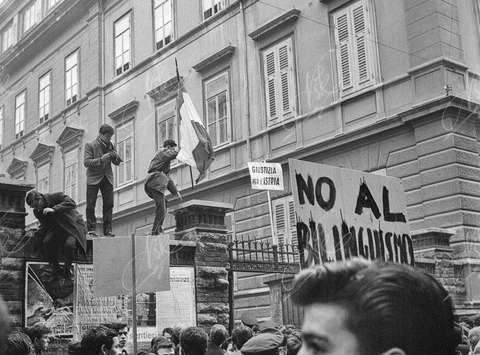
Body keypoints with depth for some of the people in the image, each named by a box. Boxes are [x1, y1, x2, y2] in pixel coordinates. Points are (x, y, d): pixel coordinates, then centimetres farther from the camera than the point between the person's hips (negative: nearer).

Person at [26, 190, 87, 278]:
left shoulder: (56, 196, -18)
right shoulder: (37, 211, 1)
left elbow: (71, 203, -31)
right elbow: (45, 224, 13)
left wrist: (54, 209, -38)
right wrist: (37, 234, -8)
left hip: (73, 225, -5)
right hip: (57, 228, 5)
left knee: (69, 244, -33)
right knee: (46, 241, -26)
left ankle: (68, 267, -4)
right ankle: (54, 266, -3)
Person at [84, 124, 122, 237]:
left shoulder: (110, 145, 11)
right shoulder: (90, 145, -2)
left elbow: (117, 163, 12)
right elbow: (86, 162, -12)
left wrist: (115, 156, -11)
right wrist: (101, 159, -23)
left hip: (107, 178, 4)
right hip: (93, 178, -4)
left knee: (109, 204, -2)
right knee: (90, 205, -4)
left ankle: (107, 230, 0)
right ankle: (91, 229, 0)